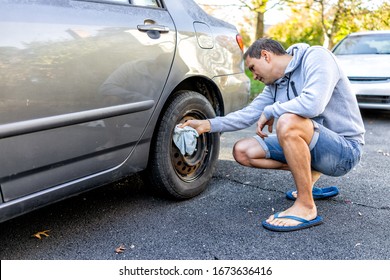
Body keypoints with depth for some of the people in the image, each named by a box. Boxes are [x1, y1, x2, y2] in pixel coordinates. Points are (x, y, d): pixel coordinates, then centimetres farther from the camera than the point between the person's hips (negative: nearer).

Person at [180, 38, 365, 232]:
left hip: (346, 148, -8)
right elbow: (249, 113, 7)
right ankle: (307, 172, 12)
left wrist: (270, 111, -16)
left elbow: (312, 104, -31)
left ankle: (306, 208, -22)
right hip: (311, 146, 8)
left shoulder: (315, 57, -15)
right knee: (242, 151, 1)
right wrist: (208, 124, -3)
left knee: (288, 121, -36)